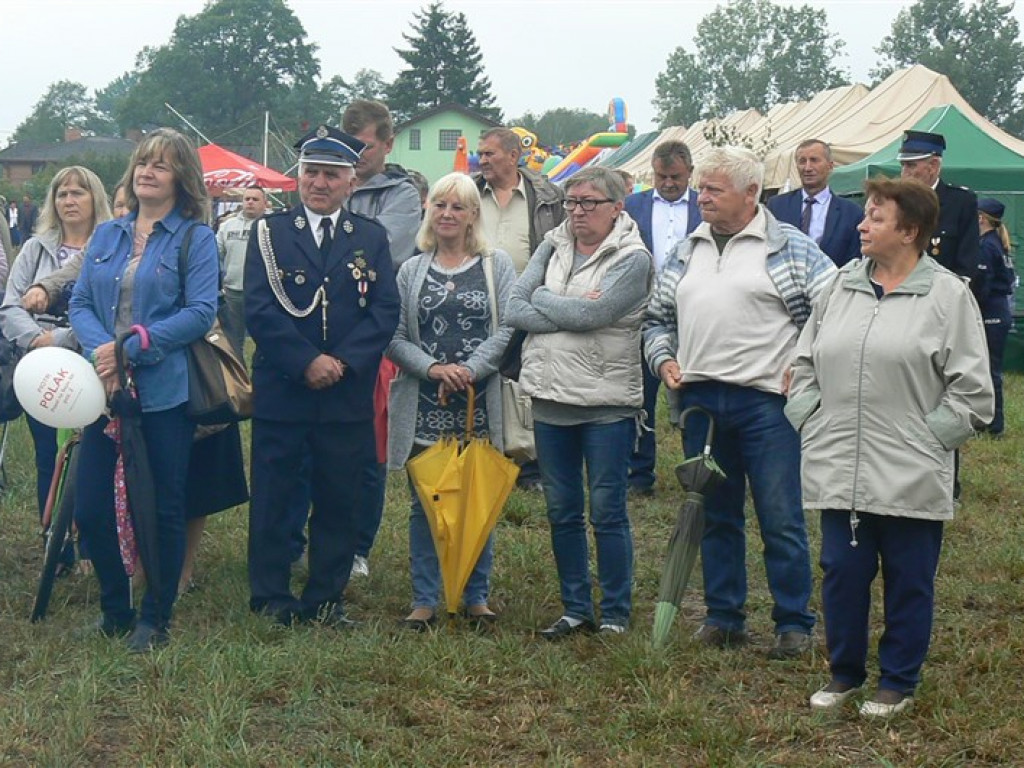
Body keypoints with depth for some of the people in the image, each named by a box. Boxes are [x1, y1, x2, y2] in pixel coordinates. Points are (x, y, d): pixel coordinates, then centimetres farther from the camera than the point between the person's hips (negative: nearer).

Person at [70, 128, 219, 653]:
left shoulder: (195, 238, -2)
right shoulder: (107, 235, 12)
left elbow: (201, 312, -11)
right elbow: (80, 302, 7)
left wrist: (133, 347, -17)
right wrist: (101, 349, -14)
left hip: (165, 392, -4)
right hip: (106, 388, 4)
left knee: (164, 509, 4)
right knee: (90, 508, 4)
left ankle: (156, 618, 19)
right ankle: (115, 607, 24)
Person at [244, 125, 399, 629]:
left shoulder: (371, 238, 9)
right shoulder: (270, 233, 3)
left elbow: (385, 311, 1)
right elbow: (259, 311, -7)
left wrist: (343, 362, -13)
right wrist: (306, 361, -16)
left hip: (348, 394, 2)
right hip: (280, 392, -2)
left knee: (340, 501, 6)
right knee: (272, 496, 4)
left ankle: (326, 599, 17)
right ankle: (270, 597, 15)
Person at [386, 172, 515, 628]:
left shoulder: (496, 266, 5)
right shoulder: (412, 271, 10)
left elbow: (509, 329, -4)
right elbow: (394, 338, 3)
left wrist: (468, 370, -15)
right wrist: (432, 368, -13)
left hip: (481, 405, -1)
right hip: (423, 406, 1)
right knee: (424, 502, 3)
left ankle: (476, 595, 16)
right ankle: (424, 599, 11)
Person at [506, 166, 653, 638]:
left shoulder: (632, 258, -7)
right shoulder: (552, 247, 9)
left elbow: (594, 313, -20)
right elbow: (514, 310, -1)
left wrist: (541, 299, -5)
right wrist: (572, 313, -13)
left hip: (607, 402, -5)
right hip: (550, 399, 5)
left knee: (607, 512, 0)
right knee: (562, 513, 11)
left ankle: (616, 614, 12)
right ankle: (575, 610, 22)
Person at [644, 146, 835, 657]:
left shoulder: (790, 248, -1)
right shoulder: (685, 253, 15)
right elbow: (657, 318, 24)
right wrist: (664, 359, 6)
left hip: (766, 400, -5)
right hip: (699, 400, 5)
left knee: (781, 520, -2)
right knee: (716, 515, 12)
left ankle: (794, 624, 7)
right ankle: (724, 617, 22)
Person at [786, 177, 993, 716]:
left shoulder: (947, 295, -5)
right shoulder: (842, 287, 10)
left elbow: (971, 390, -5)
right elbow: (804, 364, 18)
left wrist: (926, 440, -8)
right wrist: (811, 424, 8)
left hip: (909, 478, -4)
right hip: (839, 471, 4)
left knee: (908, 581, 7)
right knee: (842, 573, 10)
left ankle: (898, 682, 22)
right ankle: (845, 673, 26)